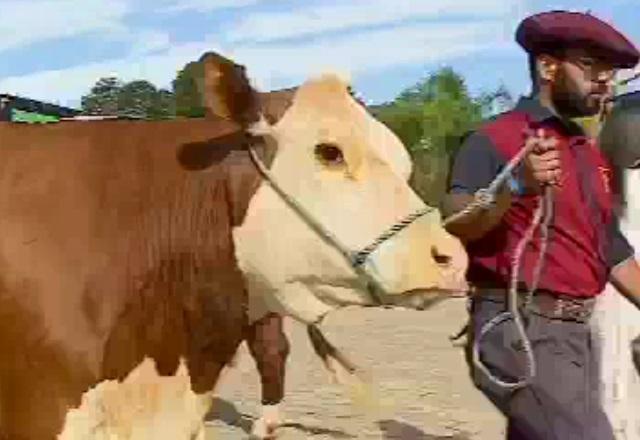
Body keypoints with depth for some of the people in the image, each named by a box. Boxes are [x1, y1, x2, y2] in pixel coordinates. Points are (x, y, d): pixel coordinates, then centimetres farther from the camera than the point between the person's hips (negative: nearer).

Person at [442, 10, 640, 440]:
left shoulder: (591, 154, 18)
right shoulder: (497, 138, -8)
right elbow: (452, 224, -23)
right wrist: (516, 186, -37)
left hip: (578, 332, 9)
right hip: (522, 331, -9)